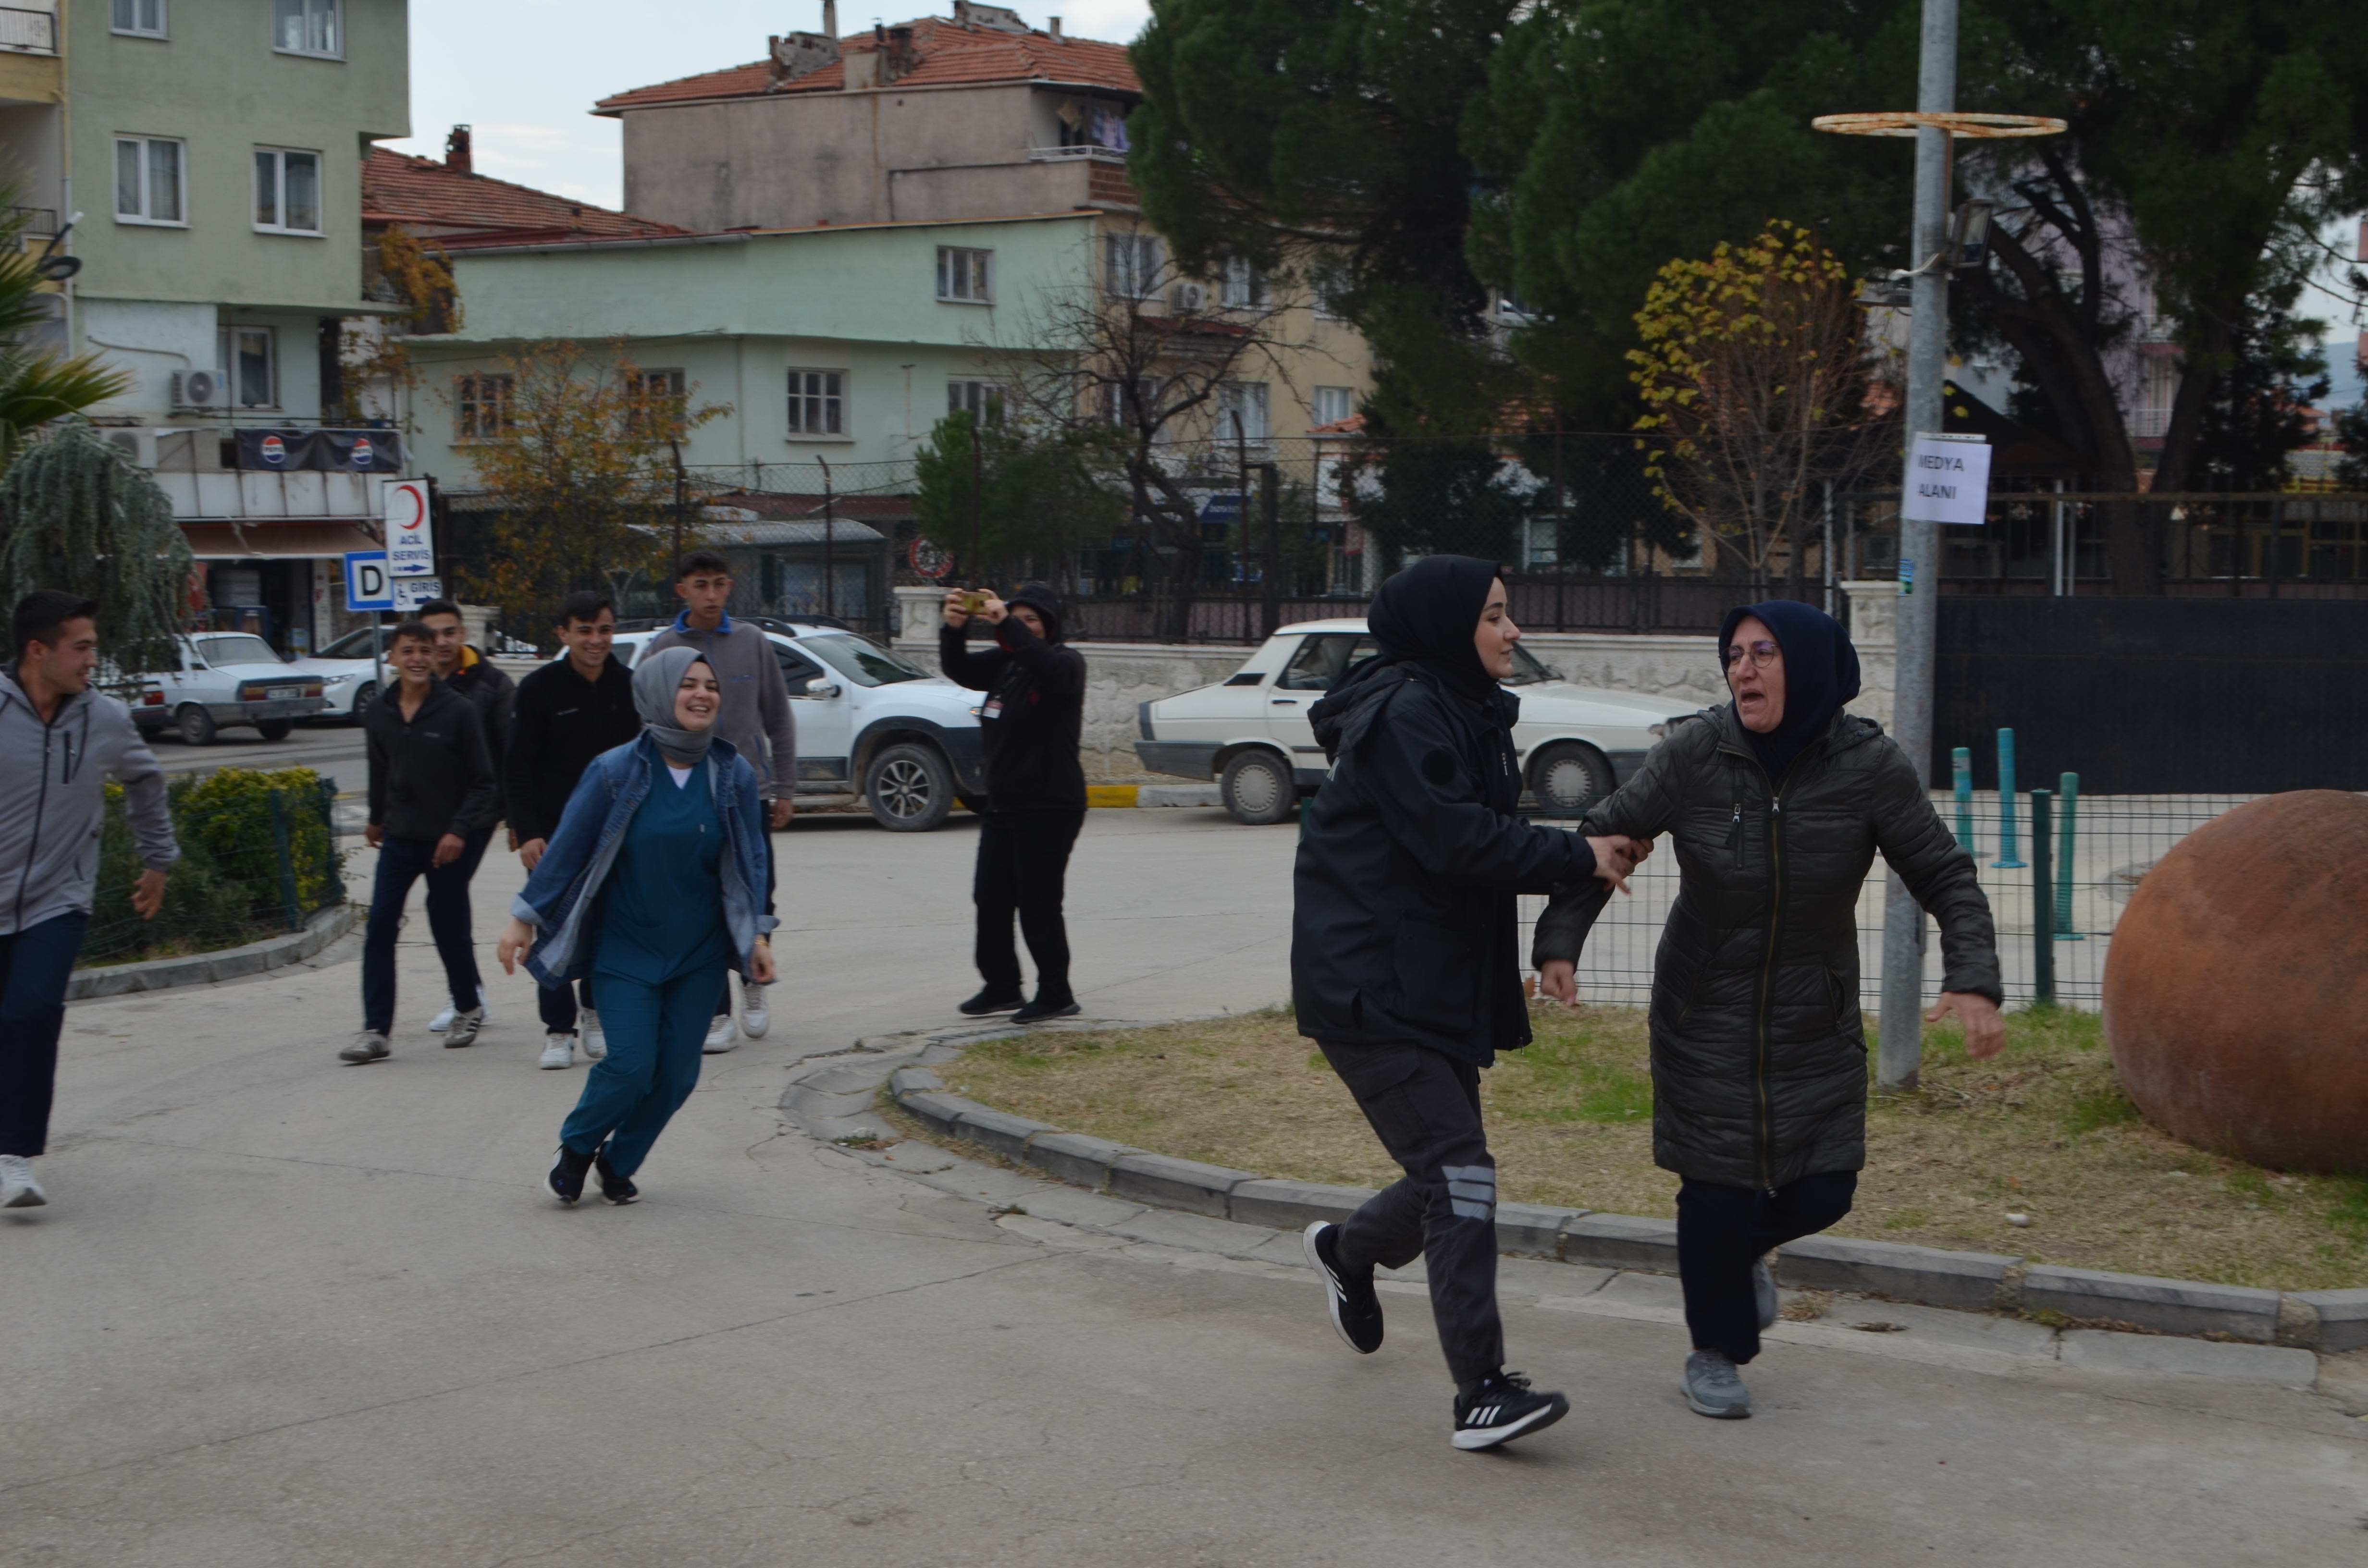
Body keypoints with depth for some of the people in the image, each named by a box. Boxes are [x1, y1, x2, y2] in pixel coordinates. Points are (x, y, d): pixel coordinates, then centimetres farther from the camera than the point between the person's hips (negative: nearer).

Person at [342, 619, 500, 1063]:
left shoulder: (459, 712, -10)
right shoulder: (379, 715, 3)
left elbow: (484, 781, -7)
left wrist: (459, 830, -16)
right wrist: (377, 819, 29)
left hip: (447, 840, -3)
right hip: (399, 838, 3)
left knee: (450, 928, 6)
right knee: (380, 928, -7)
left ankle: (468, 1009, 31)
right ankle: (375, 1031, -6)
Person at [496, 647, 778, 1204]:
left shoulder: (734, 775, -1)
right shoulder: (616, 771, -9)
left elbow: (750, 860, 5)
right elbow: (567, 847, -3)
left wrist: (758, 933, -3)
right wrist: (525, 919, -1)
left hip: (699, 954, 3)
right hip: (626, 949, -3)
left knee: (676, 1074, 2)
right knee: (630, 1066, -11)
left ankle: (619, 1163, 26)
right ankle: (577, 1148, 18)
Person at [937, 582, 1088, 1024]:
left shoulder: (1067, 662, -7)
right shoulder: (1003, 663, 13)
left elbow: (1051, 669, -31)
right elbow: (960, 670, 0)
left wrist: (1006, 624, -37)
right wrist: (954, 630, -19)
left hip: (1049, 807, -8)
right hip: (1002, 802, 8)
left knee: (1038, 904, -6)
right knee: (990, 900, 8)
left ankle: (1056, 995, 4)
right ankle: (1002, 987, 20)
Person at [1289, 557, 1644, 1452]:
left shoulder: (1461, 710, 17)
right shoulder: (1403, 714, -16)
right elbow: (1458, 840, -22)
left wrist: (1577, 857, 3)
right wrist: (1578, 858, -14)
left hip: (1437, 984, 10)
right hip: (1369, 990, -10)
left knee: (1448, 1176, 16)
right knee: (1459, 1174, -15)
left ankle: (1348, 1252, 46)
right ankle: (1481, 1393, -14)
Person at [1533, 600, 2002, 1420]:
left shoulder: (1869, 766, -14)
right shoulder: (1694, 755, -15)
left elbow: (1946, 877, -8)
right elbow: (1602, 840, -7)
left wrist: (1972, 981, -23)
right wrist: (1559, 945, -19)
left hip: (1816, 1021, 2)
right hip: (1706, 1014, -1)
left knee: (1821, 1193, 1)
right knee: (1717, 1182, -1)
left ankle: (1744, 1251, 38)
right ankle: (1716, 1352, 22)